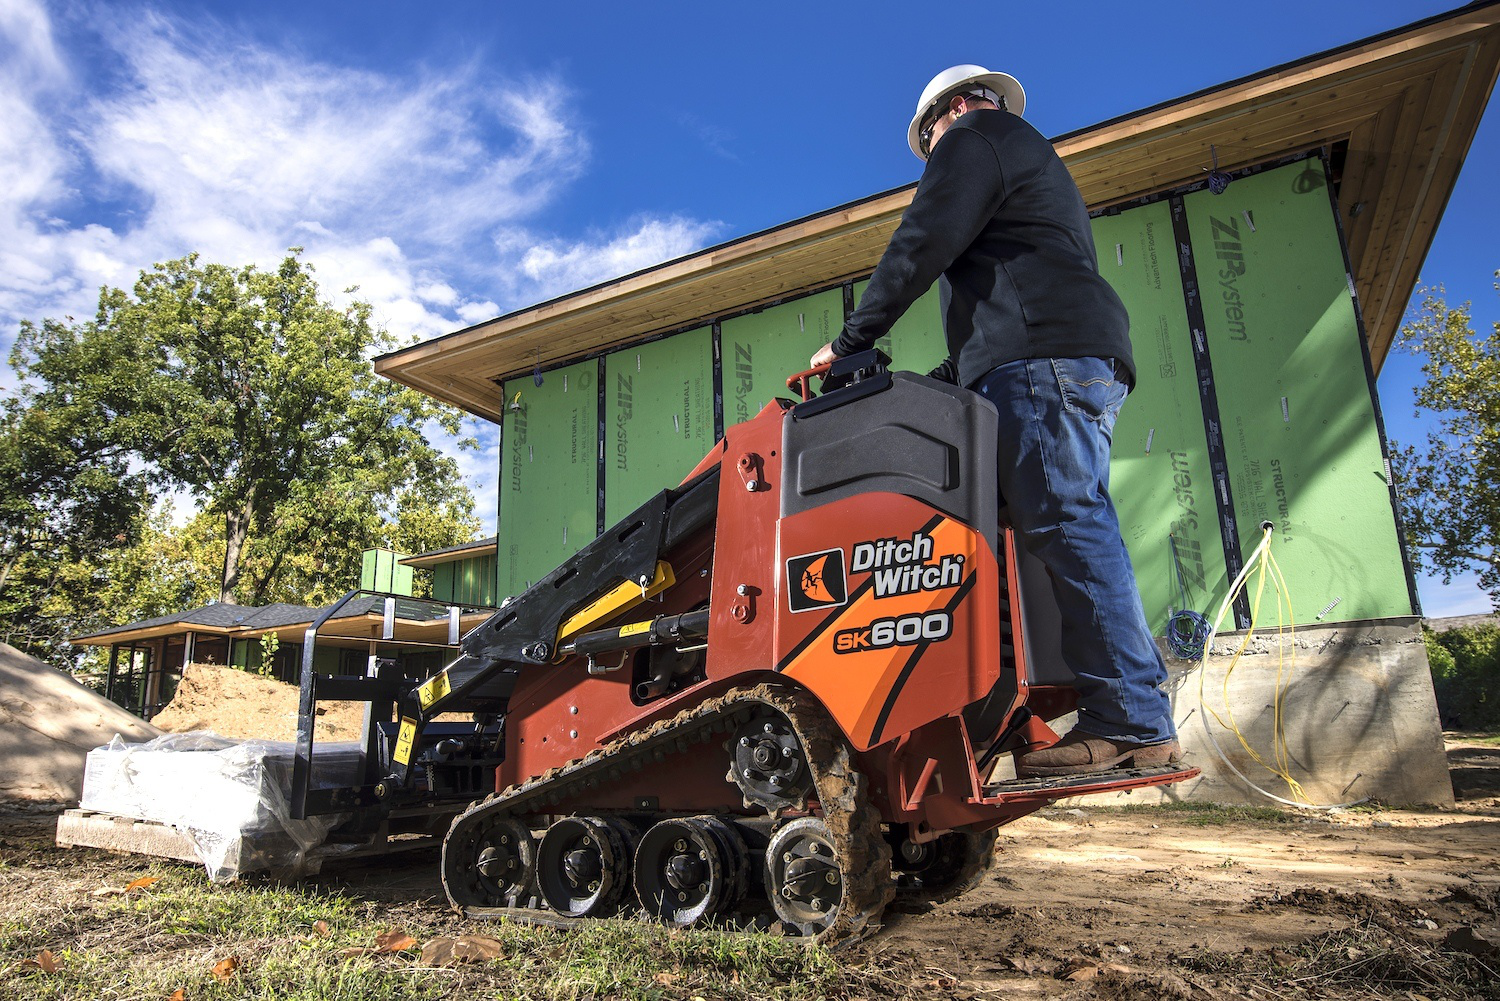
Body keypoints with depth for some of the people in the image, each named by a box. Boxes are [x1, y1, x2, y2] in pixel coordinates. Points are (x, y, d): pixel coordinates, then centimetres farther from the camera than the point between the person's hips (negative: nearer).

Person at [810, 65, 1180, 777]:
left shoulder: (975, 136, 10)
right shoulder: (1034, 161, 39)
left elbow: (923, 246, -6)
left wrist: (850, 343, -1)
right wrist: (932, 384, 26)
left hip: (1040, 358, -10)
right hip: (1088, 365, 10)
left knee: (1066, 526, -16)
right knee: (1075, 532, 2)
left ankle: (1131, 724, -18)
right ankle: (1132, 719, 1)